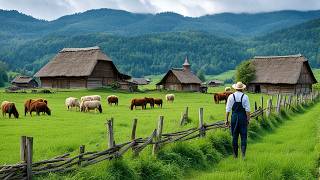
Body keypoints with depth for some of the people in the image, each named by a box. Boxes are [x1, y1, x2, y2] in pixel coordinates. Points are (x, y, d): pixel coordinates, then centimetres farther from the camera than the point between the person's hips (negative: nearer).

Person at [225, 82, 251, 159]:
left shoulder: (231, 96, 0)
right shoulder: (245, 97, -4)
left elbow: (228, 109, 0)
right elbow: (247, 110, -6)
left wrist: (227, 120, 5)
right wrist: (248, 120, 0)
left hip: (234, 117, 2)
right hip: (243, 117, -2)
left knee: (234, 136, 9)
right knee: (243, 136, 5)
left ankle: (235, 154, 14)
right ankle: (243, 153, -5)